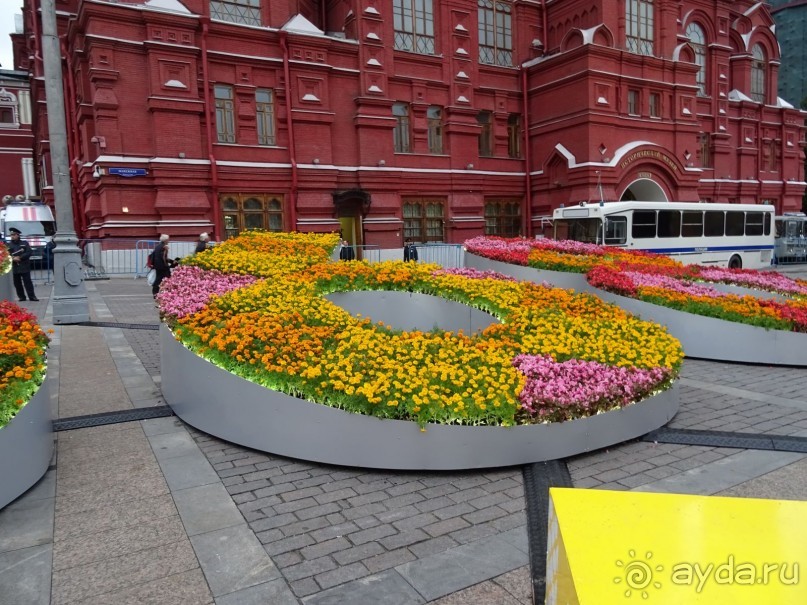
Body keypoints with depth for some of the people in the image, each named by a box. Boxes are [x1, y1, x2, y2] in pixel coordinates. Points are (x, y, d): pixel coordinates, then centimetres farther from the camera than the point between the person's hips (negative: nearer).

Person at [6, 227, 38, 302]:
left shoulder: (24, 243, 6)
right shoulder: (9, 245, 10)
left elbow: (29, 252, -3)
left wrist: (20, 257, -13)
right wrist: (13, 258, -13)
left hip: (24, 267, -3)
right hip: (14, 267, 3)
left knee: (27, 282, -4)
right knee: (17, 283, 5)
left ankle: (32, 296, -3)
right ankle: (21, 297, 12)